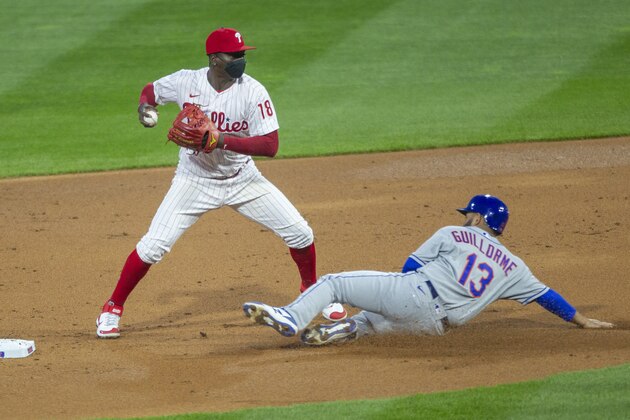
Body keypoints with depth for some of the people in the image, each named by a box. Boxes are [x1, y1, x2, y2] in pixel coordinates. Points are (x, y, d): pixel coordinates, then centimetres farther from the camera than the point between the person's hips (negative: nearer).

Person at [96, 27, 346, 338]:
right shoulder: (185, 82, -14)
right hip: (195, 181, -1)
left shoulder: (253, 92, -18)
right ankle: (112, 309, 5)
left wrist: (223, 140, -34)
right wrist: (145, 106, -16)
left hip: (243, 180, 1)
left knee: (299, 232, -3)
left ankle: (312, 290, 26)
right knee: (153, 245, -13)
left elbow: (270, 146, -23)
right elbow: (152, 90, 8)